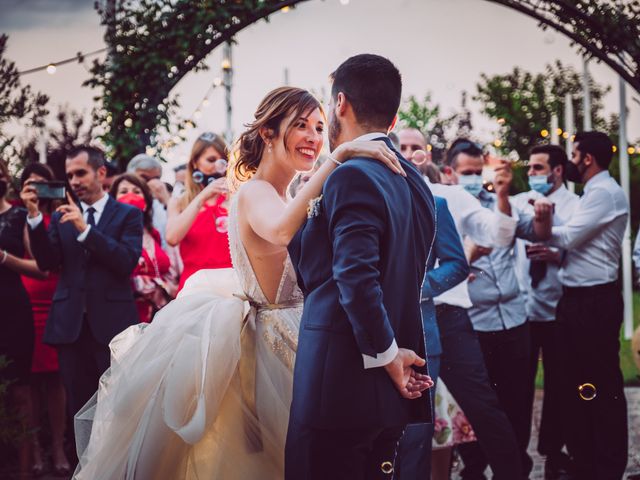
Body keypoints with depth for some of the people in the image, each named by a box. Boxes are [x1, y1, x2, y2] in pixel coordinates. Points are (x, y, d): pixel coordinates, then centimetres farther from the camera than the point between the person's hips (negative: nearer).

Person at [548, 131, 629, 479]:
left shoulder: (605, 193, -13)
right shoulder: (594, 193, 18)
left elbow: (569, 237, -17)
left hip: (595, 302, -10)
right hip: (578, 300, 10)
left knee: (601, 387, -5)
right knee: (577, 384, 13)